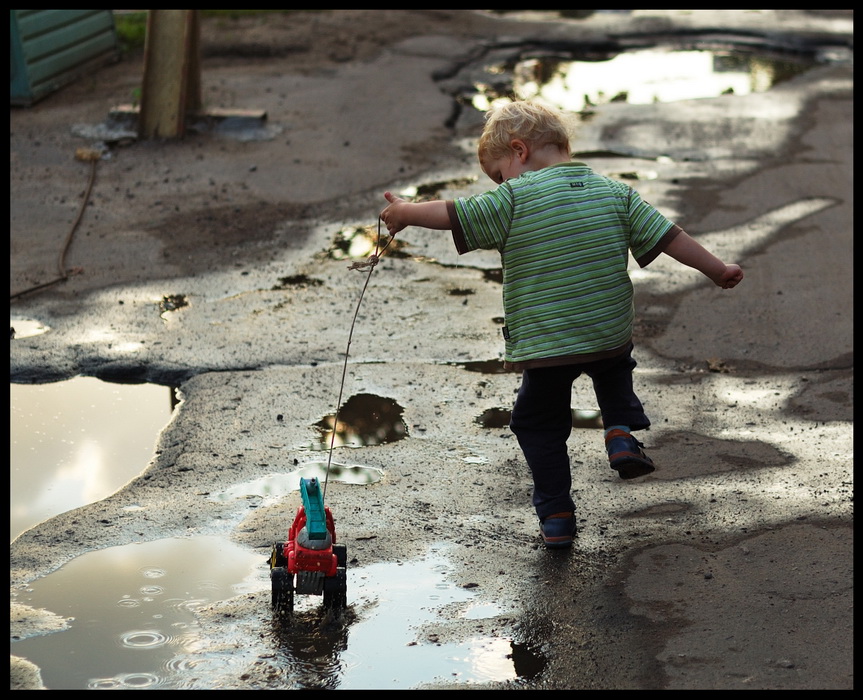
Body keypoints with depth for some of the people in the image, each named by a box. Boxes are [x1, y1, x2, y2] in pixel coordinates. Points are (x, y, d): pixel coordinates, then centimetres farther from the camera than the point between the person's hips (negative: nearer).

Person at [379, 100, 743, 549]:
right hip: (611, 335, 4)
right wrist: (718, 270, 13)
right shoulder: (615, 193, 3)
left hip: (543, 347, -4)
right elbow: (668, 237, 4)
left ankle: (555, 516, 14)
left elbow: (455, 215, -8)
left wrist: (405, 212, 9)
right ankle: (621, 431, 12)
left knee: (539, 424, 16)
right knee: (615, 371, 36)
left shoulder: (514, 199, -10)